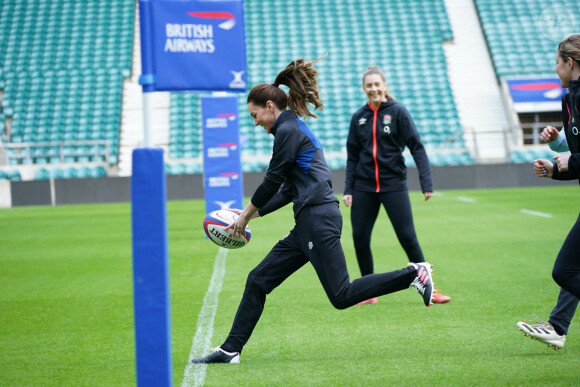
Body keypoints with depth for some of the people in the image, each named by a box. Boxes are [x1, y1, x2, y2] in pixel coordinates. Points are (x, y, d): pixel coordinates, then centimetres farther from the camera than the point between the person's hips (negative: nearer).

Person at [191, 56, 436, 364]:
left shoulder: (288, 131, -9)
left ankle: (413, 275, -4)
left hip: (318, 220, -10)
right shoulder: (293, 129, 20)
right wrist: (253, 214, 19)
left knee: (341, 295, -9)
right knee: (258, 280, 7)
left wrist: (247, 214, 4)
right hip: (309, 224, 10)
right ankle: (230, 350, 9)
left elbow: (272, 181, -9)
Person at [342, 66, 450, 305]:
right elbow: (352, 157, 13)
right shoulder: (359, 117, 8)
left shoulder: (397, 112, -2)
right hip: (364, 187, 3)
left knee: (408, 237, -7)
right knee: (359, 238, 0)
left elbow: (417, 148, -6)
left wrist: (426, 183, -14)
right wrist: (348, 189, 6)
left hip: (394, 184, -3)